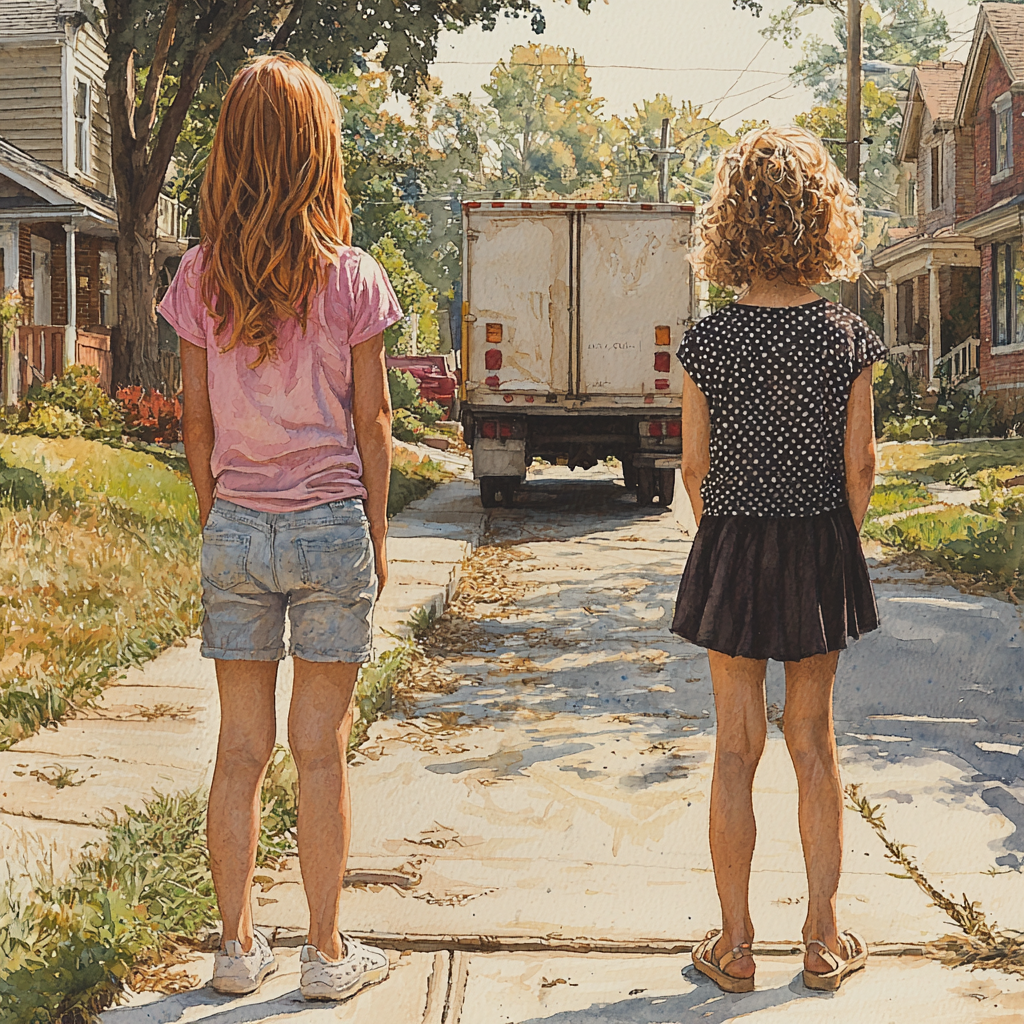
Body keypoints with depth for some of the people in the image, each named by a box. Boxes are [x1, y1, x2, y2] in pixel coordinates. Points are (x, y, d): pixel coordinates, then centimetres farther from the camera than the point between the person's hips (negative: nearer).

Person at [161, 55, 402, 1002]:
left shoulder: (200, 276, -1)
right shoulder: (353, 277, -8)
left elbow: (196, 419, 3)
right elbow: (371, 419, -3)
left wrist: (215, 520, 14)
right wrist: (377, 529, 7)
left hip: (235, 527, 2)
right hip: (330, 526, -2)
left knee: (241, 746, 11)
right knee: (321, 749, 6)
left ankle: (237, 947, 20)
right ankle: (328, 954, 17)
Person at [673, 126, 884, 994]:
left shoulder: (708, 343, -10)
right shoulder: (849, 338, -8)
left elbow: (696, 468, -3)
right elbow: (859, 467, -2)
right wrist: (838, 547, 13)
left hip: (733, 554, -1)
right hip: (822, 550, 1)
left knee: (736, 748, 8)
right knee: (815, 743, 13)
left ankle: (735, 946, 16)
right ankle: (824, 939, 22)